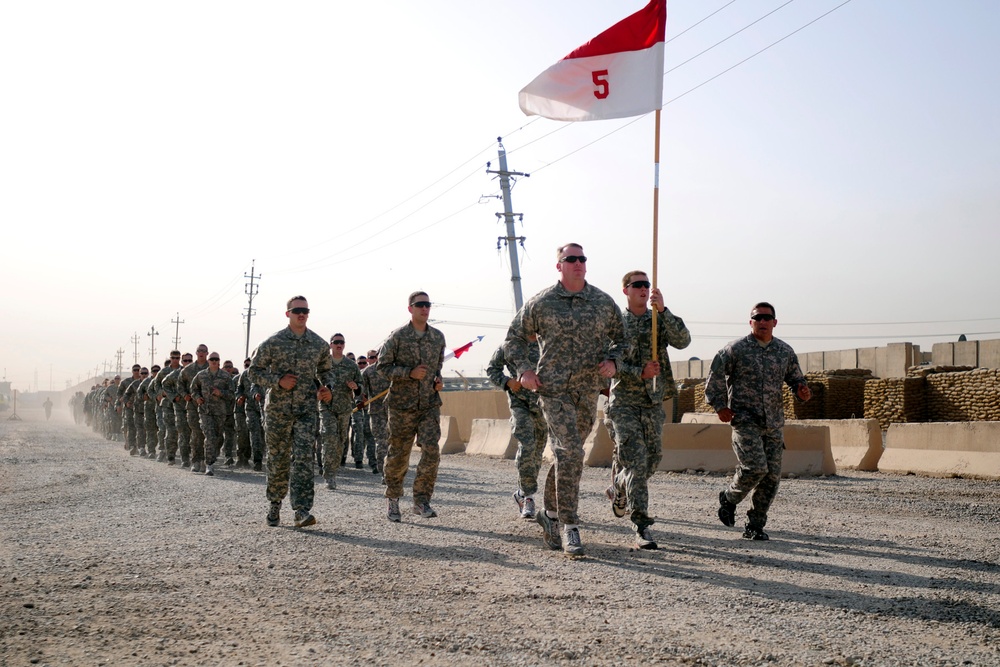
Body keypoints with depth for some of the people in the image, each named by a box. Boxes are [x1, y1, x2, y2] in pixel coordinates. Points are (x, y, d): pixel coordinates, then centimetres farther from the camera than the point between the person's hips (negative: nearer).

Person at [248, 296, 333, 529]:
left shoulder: (319, 344, 5)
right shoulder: (273, 343, -3)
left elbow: (325, 370, 21)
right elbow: (254, 370, 1)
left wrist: (327, 387, 0)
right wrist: (278, 381, -14)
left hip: (307, 409, 1)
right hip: (277, 409, -1)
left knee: (303, 457, -13)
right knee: (278, 460, 8)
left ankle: (302, 511, -18)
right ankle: (275, 505, 29)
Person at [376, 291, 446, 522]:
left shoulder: (438, 337, 8)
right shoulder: (398, 336, -5)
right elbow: (382, 365, -5)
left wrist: (438, 379, 3)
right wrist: (410, 373, -16)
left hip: (430, 403, 3)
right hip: (402, 405, -3)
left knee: (431, 451, -11)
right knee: (398, 454, 5)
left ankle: (421, 501, -1)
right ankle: (393, 501, 21)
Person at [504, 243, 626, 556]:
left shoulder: (603, 302, 6)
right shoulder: (541, 303, -1)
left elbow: (621, 336, 17)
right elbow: (514, 337, 9)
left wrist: (613, 360, -3)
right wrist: (524, 369, -5)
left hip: (588, 392, 4)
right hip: (553, 389, -4)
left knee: (568, 454, 13)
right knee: (569, 453, -16)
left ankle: (550, 513, 32)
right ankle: (569, 527, -10)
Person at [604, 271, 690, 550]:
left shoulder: (660, 321, 7)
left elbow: (683, 341, -12)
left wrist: (663, 310, -22)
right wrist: (639, 372, -21)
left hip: (653, 401, 4)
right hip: (624, 402, -4)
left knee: (652, 459, 12)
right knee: (635, 461, -13)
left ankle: (618, 490, 42)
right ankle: (641, 527, -15)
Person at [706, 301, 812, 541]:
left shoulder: (785, 351, 10)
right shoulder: (736, 349, -3)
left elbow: (794, 377, 21)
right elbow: (715, 375, 3)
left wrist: (802, 390, -1)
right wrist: (720, 405, -3)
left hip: (773, 423, 5)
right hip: (745, 419, -5)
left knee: (772, 475, 1)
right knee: (755, 467, -19)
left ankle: (755, 526, 13)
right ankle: (729, 498, 10)